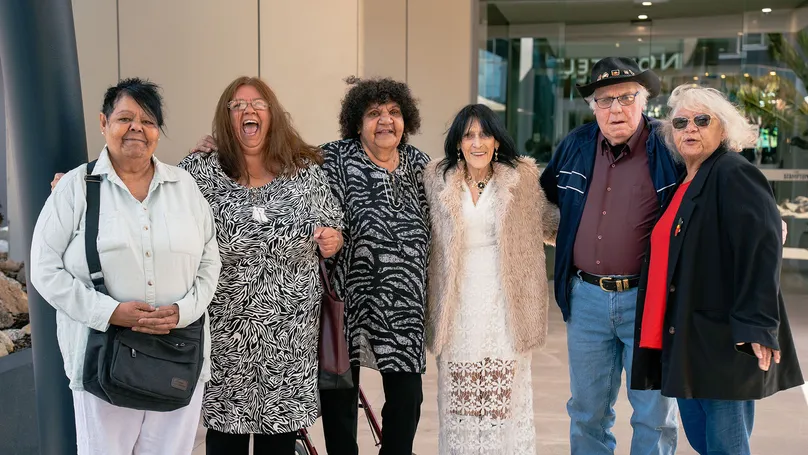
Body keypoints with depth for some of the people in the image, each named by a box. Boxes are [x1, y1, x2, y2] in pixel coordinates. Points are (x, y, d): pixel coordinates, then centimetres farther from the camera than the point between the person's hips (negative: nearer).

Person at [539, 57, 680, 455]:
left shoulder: (670, 149, -7)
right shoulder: (575, 145, 7)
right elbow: (547, 197, 24)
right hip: (586, 298, 4)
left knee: (654, 415, 9)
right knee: (587, 412, 16)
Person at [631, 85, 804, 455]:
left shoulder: (736, 176, -10)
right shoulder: (681, 185, 16)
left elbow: (762, 251, -21)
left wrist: (755, 326, -27)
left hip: (723, 342, -8)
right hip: (683, 340, 9)